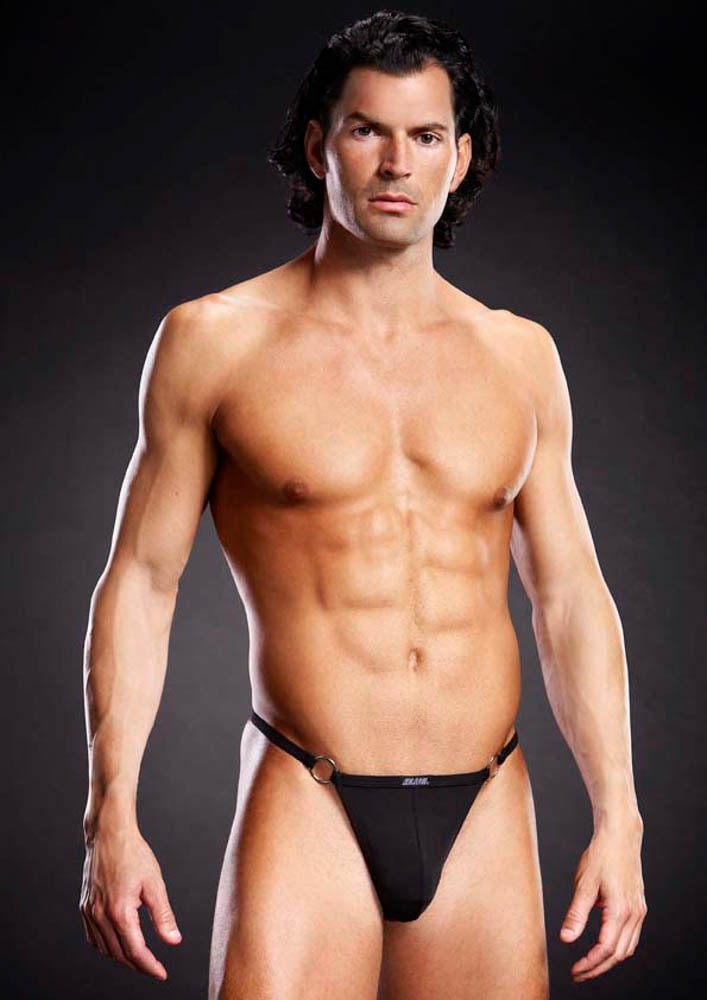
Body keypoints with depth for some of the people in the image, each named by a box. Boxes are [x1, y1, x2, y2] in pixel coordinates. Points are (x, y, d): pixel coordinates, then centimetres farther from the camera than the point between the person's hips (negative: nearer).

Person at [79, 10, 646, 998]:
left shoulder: (518, 354, 9)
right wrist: (111, 817, -5)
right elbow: (140, 582, 2)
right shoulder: (216, 340, 0)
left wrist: (617, 816, 6)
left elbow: (571, 594, 11)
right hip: (309, 807, -3)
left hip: (487, 816, 3)